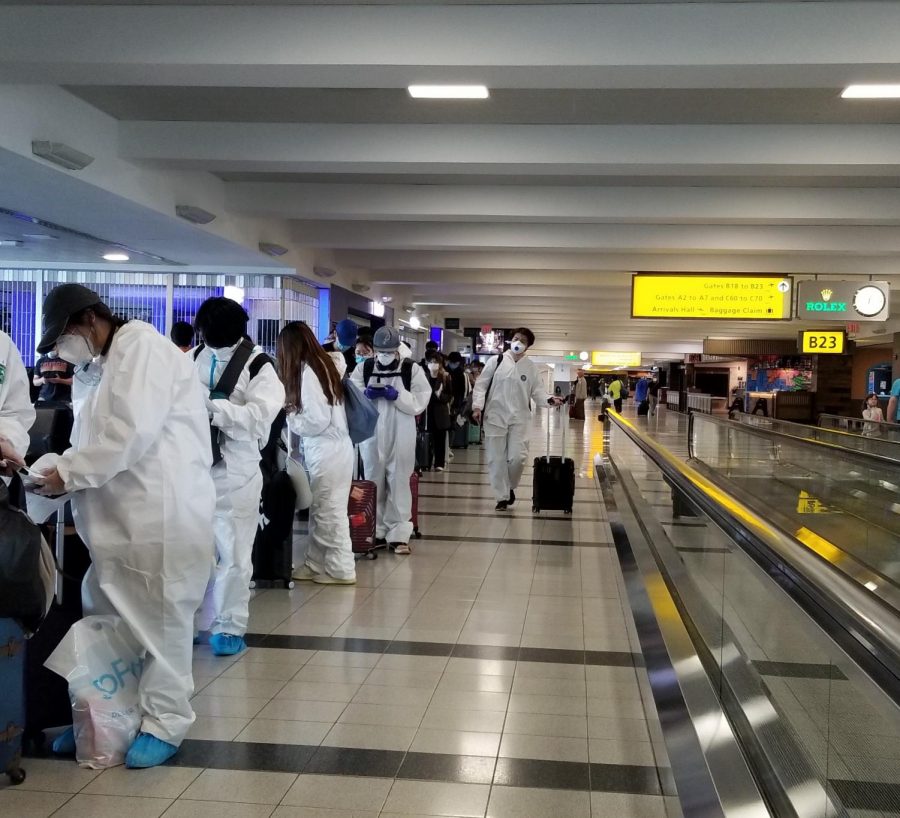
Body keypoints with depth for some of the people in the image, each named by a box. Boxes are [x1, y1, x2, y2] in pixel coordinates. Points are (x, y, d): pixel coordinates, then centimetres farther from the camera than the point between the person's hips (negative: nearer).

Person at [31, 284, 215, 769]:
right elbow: (97, 441, 16)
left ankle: (164, 724, 13)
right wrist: (65, 473, -2)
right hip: (117, 512, 9)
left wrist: (69, 473, -13)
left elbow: (132, 432, -20)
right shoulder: (93, 367, 17)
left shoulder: (142, 346, -10)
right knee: (103, 618, 13)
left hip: (163, 509, -9)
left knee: (159, 620, 1)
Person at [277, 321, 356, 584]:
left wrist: (290, 417, -3)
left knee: (329, 513, 1)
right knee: (321, 511, 14)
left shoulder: (306, 371, -15)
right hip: (334, 447, 9)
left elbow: (317, 420, -18)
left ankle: (341, 570, 9)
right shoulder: (323, 363, 10)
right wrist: (295, 409, 10)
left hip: (326, 452, -9)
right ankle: (316, 564, 22)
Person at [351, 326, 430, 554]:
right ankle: (375, 531, 20)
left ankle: (398, 534, 5)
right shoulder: (363, 369, 7)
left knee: (398, 483, 0)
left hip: (400, 437, -2)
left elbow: (420, 402, -7)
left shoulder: (412, 369, -1)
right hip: (371, 435, 2)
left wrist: (396, 395, -20)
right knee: (373, 482, 10)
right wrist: (366, 394, -18)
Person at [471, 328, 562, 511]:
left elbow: (537, 391, 5)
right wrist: (477, 406, -10)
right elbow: (481, 384, 1)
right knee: (496, 459, 2)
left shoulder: (530, 367, 6)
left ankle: (510, 488, 22)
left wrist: (549, 400, -15)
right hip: (495, 416, -1)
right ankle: (502, 497, 14)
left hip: (518, 419, 1)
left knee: (517, 457, -6)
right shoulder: (496, 361, 1)